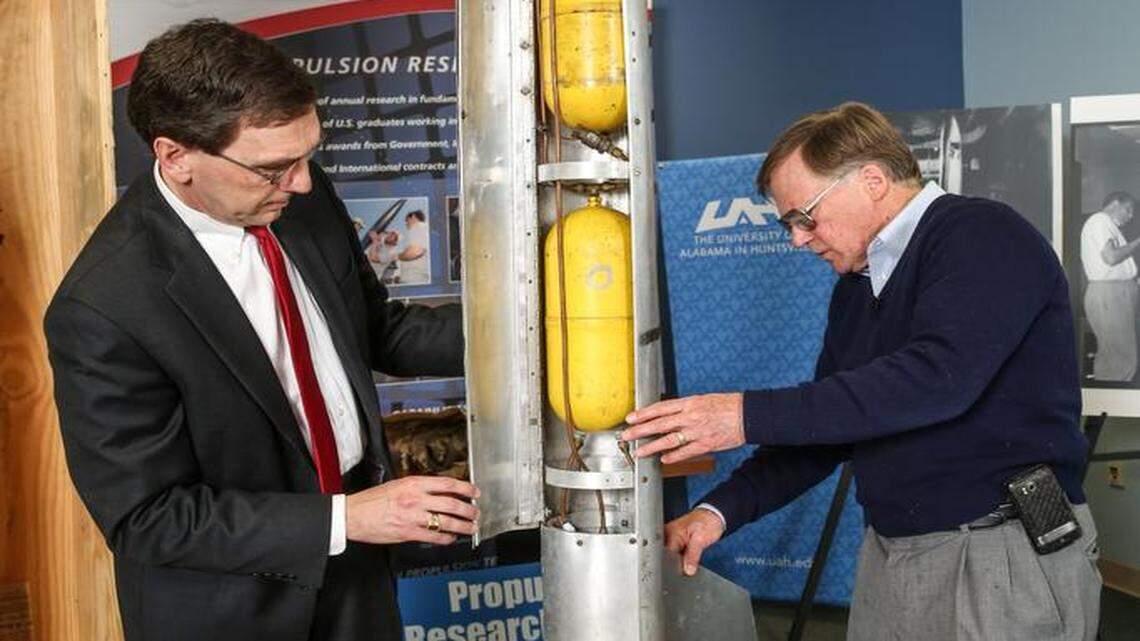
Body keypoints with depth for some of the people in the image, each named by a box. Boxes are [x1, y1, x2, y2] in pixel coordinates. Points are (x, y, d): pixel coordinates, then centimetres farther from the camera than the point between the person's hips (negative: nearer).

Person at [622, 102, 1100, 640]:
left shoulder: (984, 238, -12)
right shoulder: (857, 286, 14)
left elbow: (935, 377, -28)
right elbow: (827, 430, 15)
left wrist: (748, 416, -28)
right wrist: (722, 510, 0)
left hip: (1007, 560, -7)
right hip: (888, 554, 8)